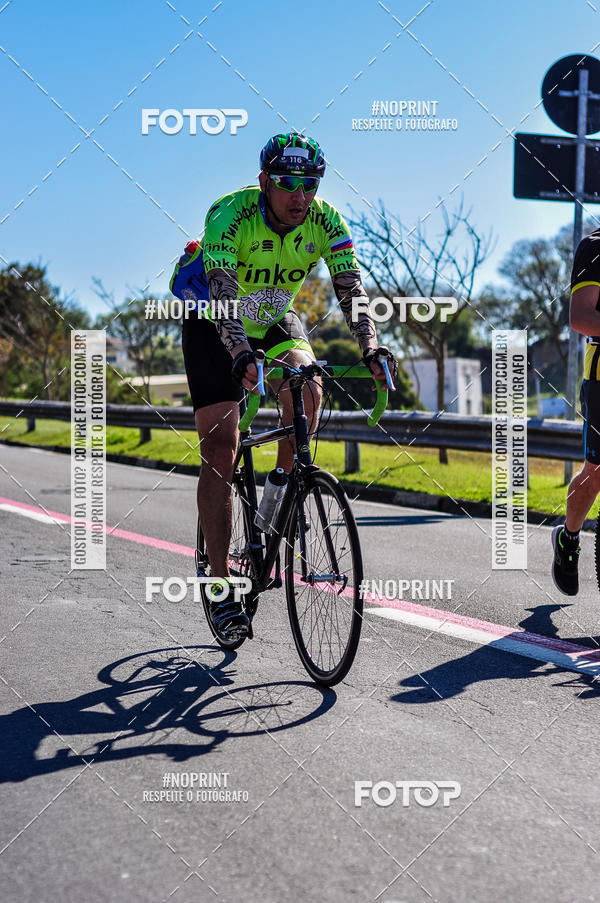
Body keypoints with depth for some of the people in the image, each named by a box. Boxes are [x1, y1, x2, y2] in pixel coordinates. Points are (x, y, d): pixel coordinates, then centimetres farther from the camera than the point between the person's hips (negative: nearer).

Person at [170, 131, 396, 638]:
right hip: (213, 323, -3)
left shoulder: (326, 221, -18)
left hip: (275, 321, 4)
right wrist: (241, 355, -58)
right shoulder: (231, 214, -30)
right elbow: (222, 293, -42)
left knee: (307, 389, -30)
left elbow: (351, 288, -25)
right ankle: (222, 586, -5)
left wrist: (370, 348, -43)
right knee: (220, 452, -11)